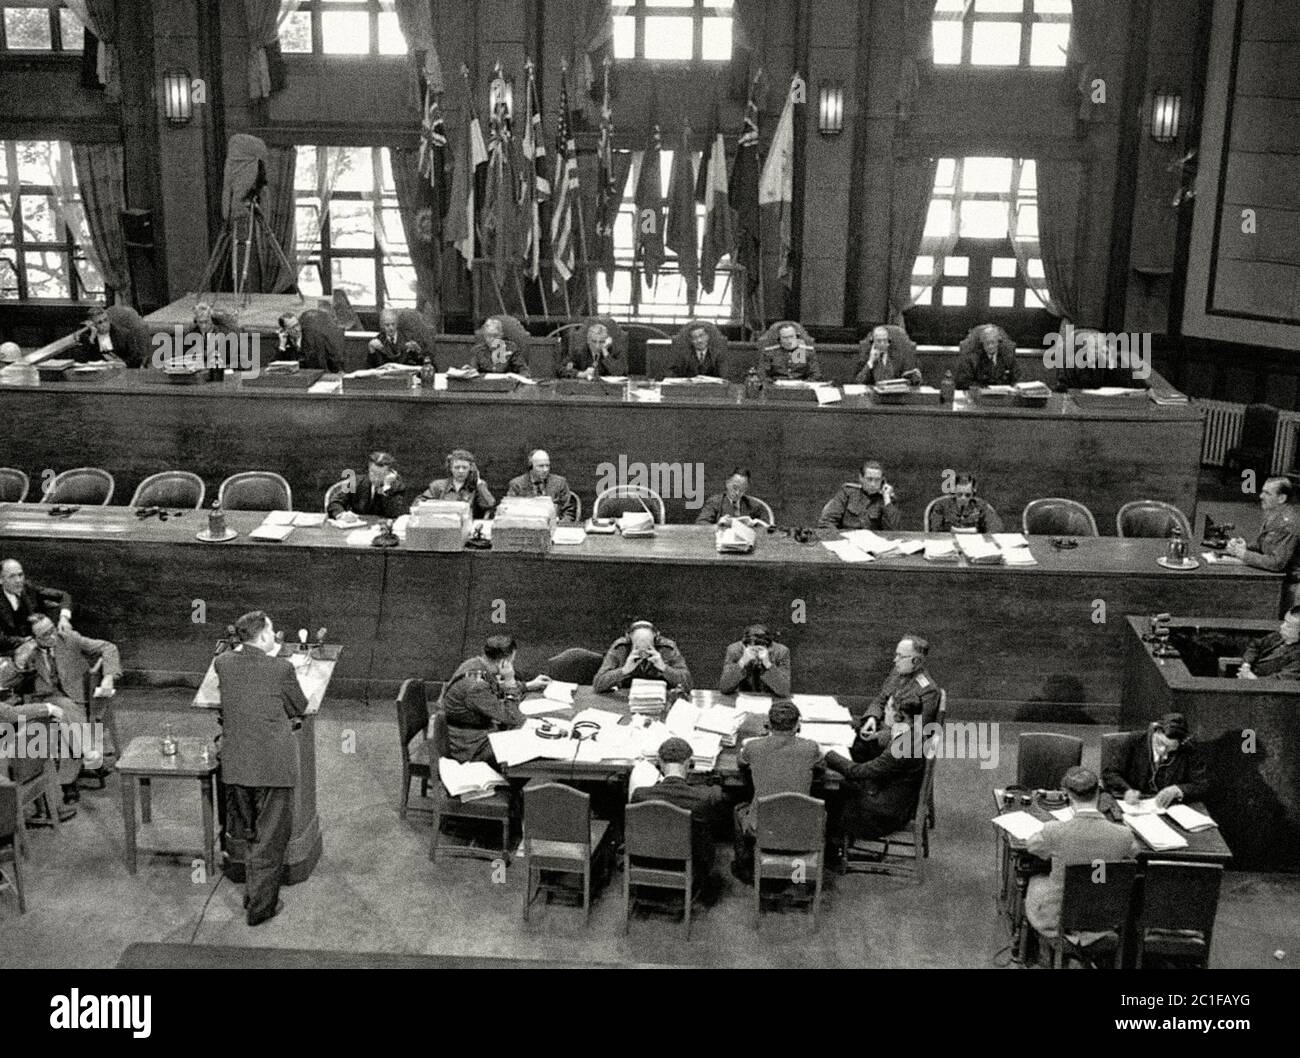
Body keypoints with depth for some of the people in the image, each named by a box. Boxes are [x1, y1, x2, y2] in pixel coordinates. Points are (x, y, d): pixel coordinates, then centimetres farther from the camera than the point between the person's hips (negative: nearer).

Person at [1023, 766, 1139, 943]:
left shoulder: (1054, 831, -26)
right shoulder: (1123, 835, -20)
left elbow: (1031, 847, -3)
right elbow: (1133, 853, 5)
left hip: (1057, 917, -2)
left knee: (1036, 880, 33)